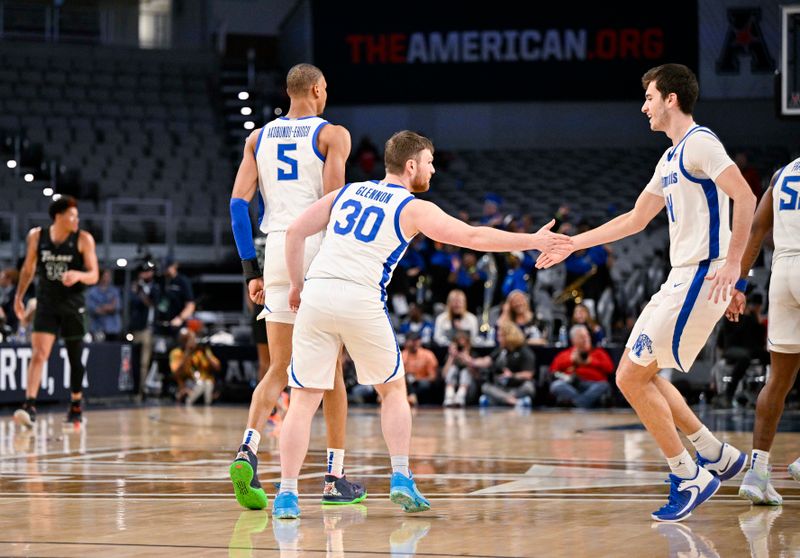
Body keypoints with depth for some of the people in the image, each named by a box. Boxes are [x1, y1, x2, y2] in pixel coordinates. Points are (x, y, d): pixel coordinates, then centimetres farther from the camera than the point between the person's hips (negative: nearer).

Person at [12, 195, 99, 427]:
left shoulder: (83, 239, -7)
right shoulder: (37, 236, -1)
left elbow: (94, 276, -8)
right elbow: (28, 268, 13)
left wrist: (78, 275, -28)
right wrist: (19, 296, 13)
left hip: (72, 304, 0)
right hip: (46, 304, 0)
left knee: (75, 358, 9)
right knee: (39, 353, -15)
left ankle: (76, 406, 28)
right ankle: (29, 406, -23)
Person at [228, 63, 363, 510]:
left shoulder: (260, 137, 14)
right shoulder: (333, 135, 1)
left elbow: (239, 203, 7)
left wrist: (252, 271, 10)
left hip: (276, 248, 4)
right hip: (320, 250, -4)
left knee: (278, 369, 9)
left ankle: (248, 451, -16)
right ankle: (336, 478, 10)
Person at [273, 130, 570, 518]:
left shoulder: (346, 193, 21)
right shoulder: (413, 209, 8)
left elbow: (296, 231, 15)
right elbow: (474, 238, 4)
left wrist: (296, 285, 22)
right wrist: (533, 241, 12)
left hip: (316, 294, 3)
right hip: (362, 300, -3)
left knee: (304, 399, 4)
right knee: (393, 389, 19)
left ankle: (286, 493, -6)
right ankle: (401, 479, 12)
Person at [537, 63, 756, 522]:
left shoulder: (700, 143, -10)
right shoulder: (672, 158, 20)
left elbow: (745, 199, -21)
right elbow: (635, 219, 29)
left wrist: (733, 262, -27)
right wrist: (571, 243, 29)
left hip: (701, 278, -10)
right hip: (681, 279, 10)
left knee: (631, 377, -8)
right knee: (641, 375, 14)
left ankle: (689, 479, -2)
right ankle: (718, 455, 18)